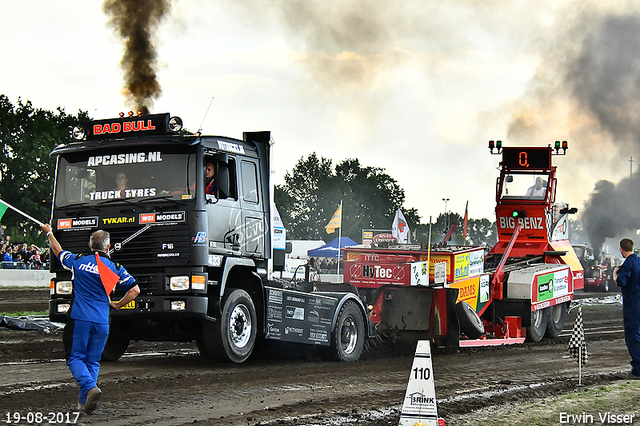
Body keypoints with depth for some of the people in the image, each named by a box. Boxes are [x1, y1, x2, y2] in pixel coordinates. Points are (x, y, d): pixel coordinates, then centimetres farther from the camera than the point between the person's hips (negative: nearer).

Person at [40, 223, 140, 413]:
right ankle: (84, 402, 11)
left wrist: (49, 233, 39)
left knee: (75, 358, 6)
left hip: (79, 319, -1)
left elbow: (59, 252, 22)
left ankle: (90, 388, -19)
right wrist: (116, 305, 14)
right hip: (101, 322, 1)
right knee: (93, 361, 12)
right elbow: (134, 290, 1)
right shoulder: (115, 268, 2)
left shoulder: (78, 261, 3)